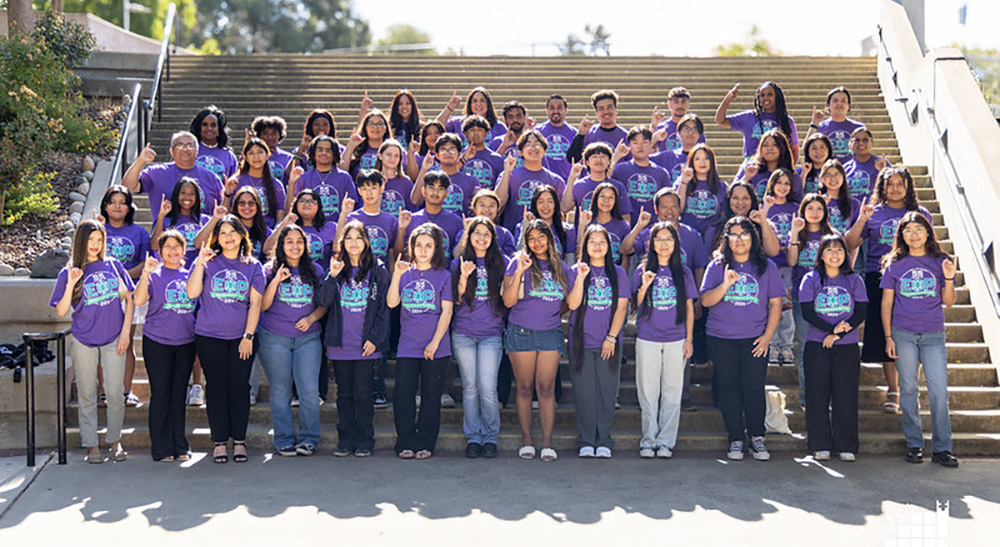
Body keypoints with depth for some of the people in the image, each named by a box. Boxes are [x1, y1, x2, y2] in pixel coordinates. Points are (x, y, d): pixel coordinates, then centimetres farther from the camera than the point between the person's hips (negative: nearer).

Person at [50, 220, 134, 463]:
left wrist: (125, 331, -1)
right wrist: (70, 285, -17)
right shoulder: (69, 273, 0)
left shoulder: (113, 265, 3)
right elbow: (61, 312, -4)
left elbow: (129, 299, 7)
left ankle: (115, 441, 18)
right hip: (84, 341, 0)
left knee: (115, 393, 1)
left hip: (113, 340, 0)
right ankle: (91, 445, 16)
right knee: (87, 395, 6)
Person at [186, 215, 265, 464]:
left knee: (240, 387, 3)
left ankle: (239, 441, 11)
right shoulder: (207, 261, 3)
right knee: (217, 387, 4)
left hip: (241, 338, 1)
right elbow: (192, 293, -7)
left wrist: (248, 336, -4)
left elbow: (255, 303, 2)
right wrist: (200, 264, -15)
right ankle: (219, 441, 11)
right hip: (210, 337, 0)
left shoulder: (253, 266, 6)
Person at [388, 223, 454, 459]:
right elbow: (392, 302, -2)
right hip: (407, 346, 2)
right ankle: (405, 443, 11)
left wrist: (435, 342, -9)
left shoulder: (443, 275, 2)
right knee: (402, 395, -1)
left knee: (431, 396, 4)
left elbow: (446, 311, -2)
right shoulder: (405, 273, 9)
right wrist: (396, 275, -12)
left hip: (435, 348, -2)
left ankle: (425, 444, 14)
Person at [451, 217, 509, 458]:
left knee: (487, 388, -8)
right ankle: (473, 438, 14)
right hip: (463, 333, 1)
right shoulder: (459, 262, 8)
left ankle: (490, 437, 7)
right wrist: (463, 277, -12)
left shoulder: (501, 262, 7)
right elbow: (458, 300, 3)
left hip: (492, 334, -1)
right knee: (470, 387, 4)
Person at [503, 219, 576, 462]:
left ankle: (547, 442, 2)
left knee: (546, 388, -2)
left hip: (550, 334, 2)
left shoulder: (561, 267, 11)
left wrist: (581, 277, 8)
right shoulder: (519, 263, 1)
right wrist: (519, 271, -17)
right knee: (525, 389, 3)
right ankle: (526, 440, 13)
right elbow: (508, 301, -10)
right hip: (521, 332, -2)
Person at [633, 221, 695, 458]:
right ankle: (648, 440, 12)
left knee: (672, 391, 2)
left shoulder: (683, 272, 6)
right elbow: (636, 304, 3)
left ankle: (666, 441, 10)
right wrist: (644, 286, -15)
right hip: (647, 339, 0)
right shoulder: (643, 270, 5)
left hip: (676, 339, 1)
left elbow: (689, 307, 9)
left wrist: (689, 339, 4)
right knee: (648, 392, 3)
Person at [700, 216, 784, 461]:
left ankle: (757, 438, 11)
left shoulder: (766, 267, 5)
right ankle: (736, 439, 13)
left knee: (754, 388, -3)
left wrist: (768, 336, -2)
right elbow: (705, 300, -2)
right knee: (729, 388, 4)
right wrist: (725, 285, -20)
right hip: (721, 339, 0)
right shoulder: (717, 266, 4)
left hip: (754, 339, 0)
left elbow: (775, 303, 6)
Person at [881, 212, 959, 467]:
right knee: (909, 389, 5)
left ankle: (941, 448, 4)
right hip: (903, 334, 0)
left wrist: (949, 278, -12)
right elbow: (886, 303, 5)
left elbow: (948, 301, 5)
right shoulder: (895, 264, 4)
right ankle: (914, 444, 14)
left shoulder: (940, 262, 6)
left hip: (933, 335, 0)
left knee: (939, 390, -4)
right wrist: (888, 337, 0)